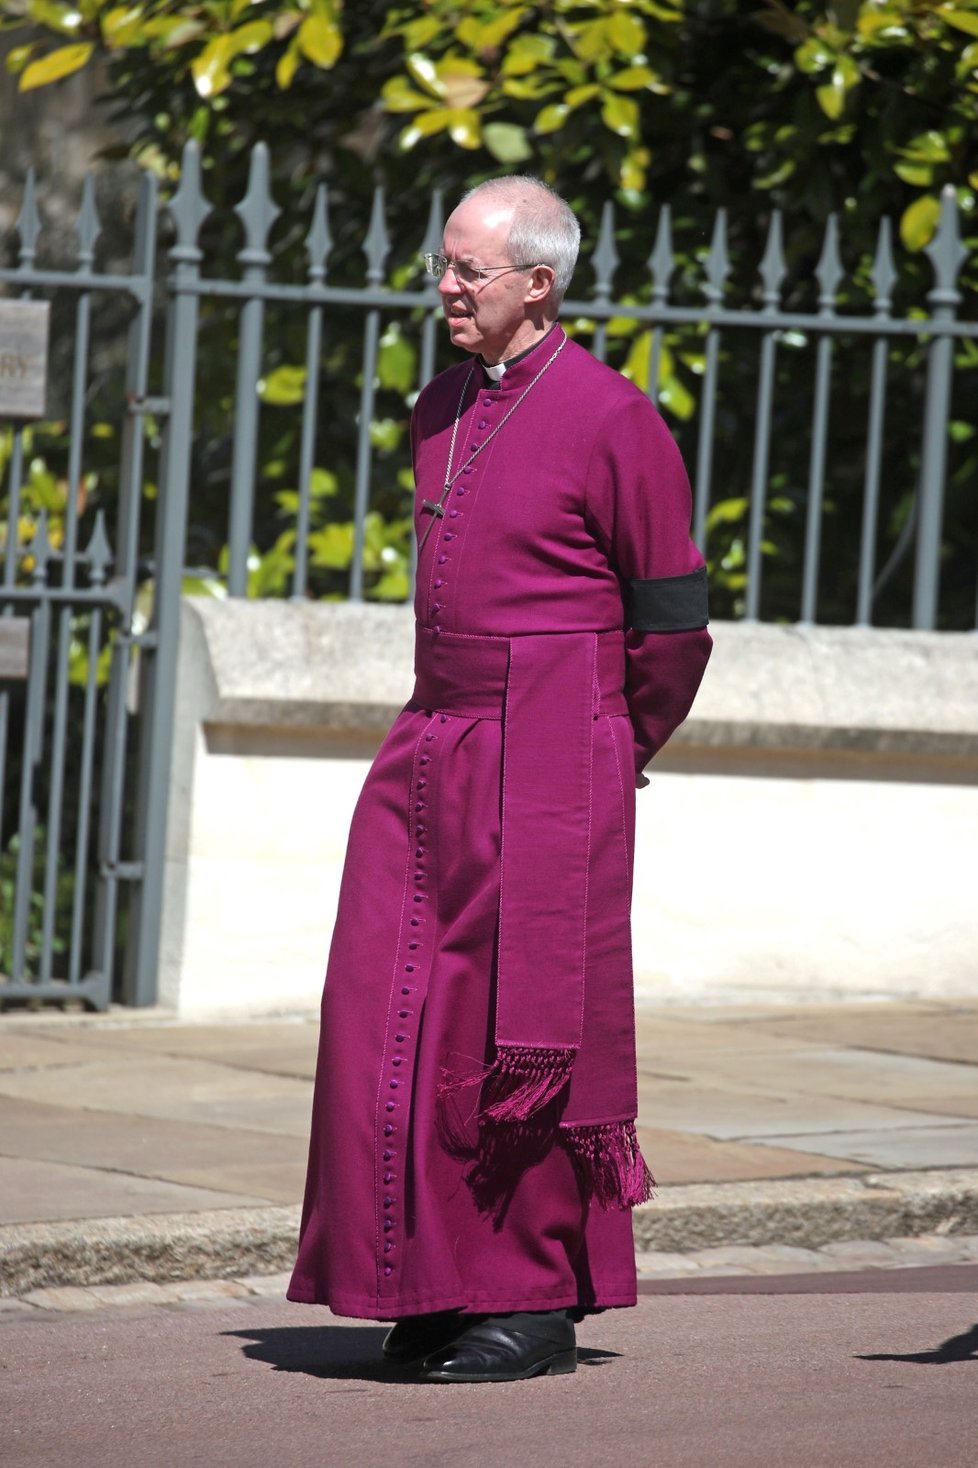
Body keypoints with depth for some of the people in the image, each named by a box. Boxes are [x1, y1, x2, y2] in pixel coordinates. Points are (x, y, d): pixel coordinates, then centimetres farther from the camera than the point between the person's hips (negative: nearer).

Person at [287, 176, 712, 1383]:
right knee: (405, 1014, 3)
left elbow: (672, 616, -4)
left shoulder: (613, 419, -10)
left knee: (528, 1031, -3)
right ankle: (443, 1280, 12)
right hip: (433, 744, 7)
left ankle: (543, 1304, 5)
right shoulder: (440, 413, 12)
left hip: (549, 764, -7)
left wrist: (613, 753, 7)